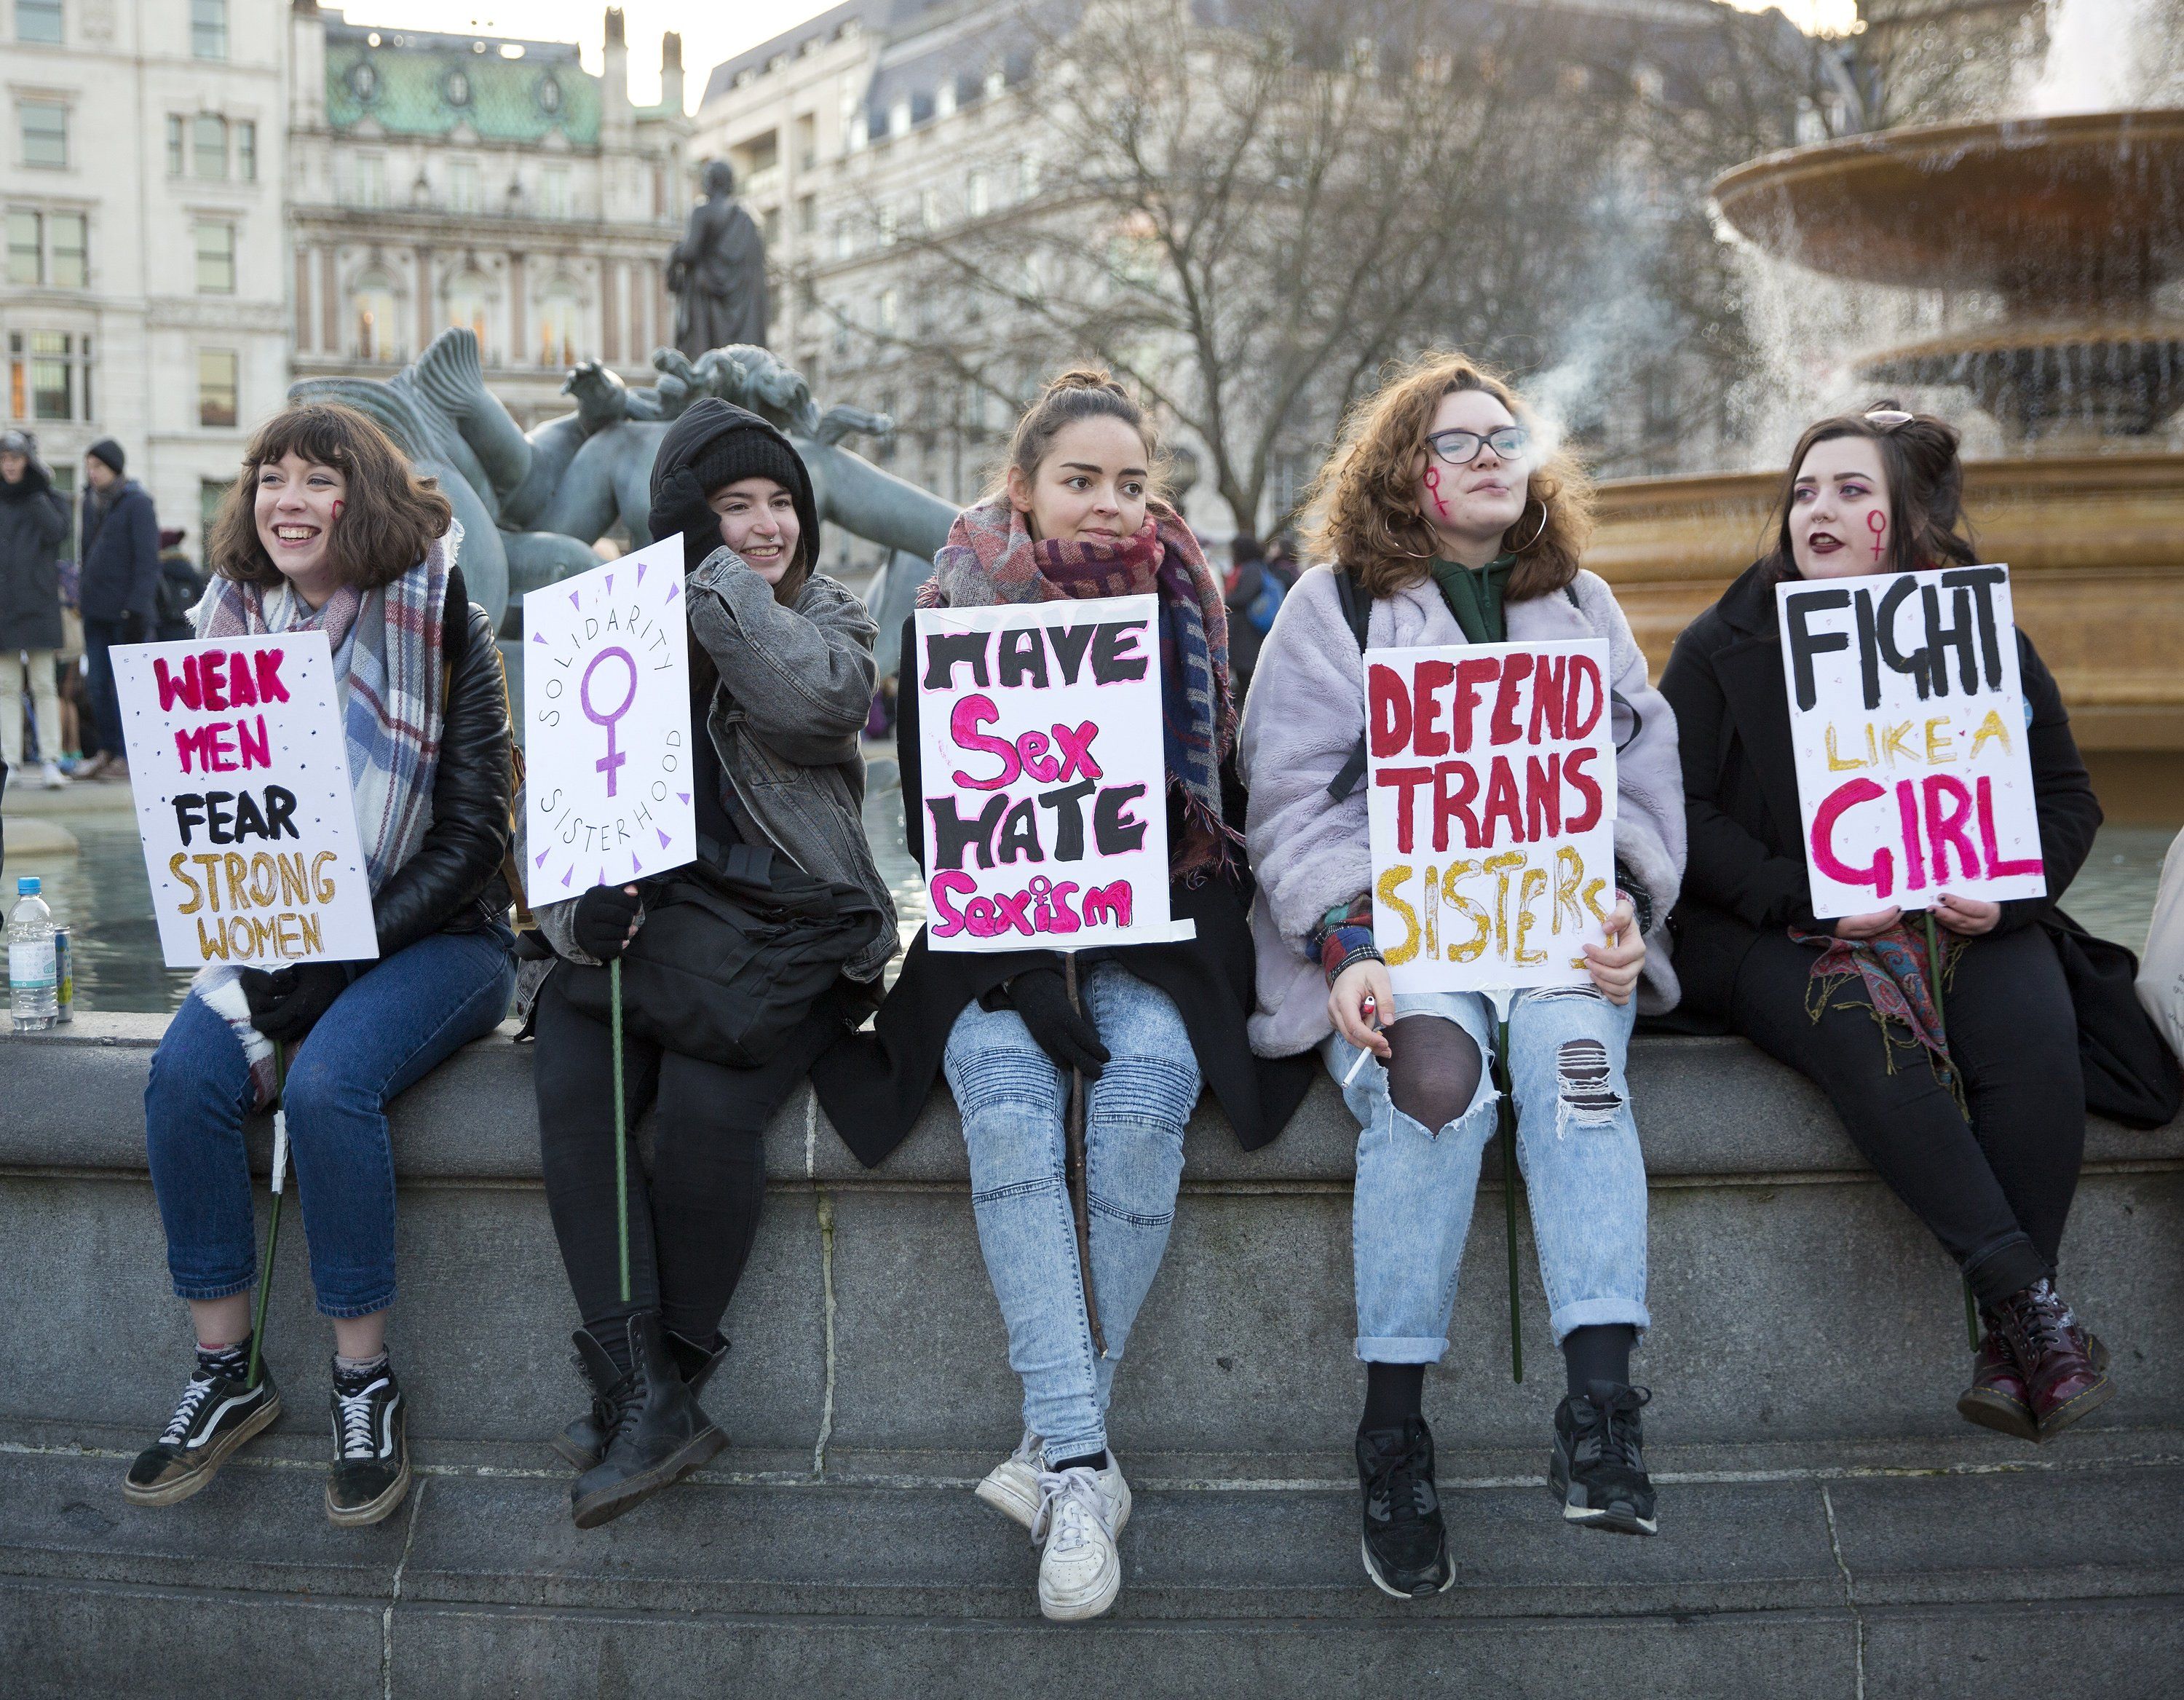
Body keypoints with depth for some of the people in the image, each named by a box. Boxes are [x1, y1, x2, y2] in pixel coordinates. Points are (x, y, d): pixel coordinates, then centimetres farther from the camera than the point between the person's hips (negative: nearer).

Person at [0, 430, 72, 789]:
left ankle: (50, 760, -5)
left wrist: (36, 494, -10)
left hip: (38, 603, -3)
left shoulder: (49, 499, 7)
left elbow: (57, 532, -12)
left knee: (44, 684, -5)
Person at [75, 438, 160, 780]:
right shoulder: (91, 500, 13)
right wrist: (82, 597, 14)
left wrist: (136, 609, -17)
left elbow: (148, 560, -12)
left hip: (126, 610, -6)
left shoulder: (137, 502, -8)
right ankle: (108, 750, 15)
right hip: (96, 610, 6)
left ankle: (130, 755, 2)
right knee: (99, 684, 6)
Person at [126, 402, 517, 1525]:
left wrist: (342, 956, -18)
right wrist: (238, 981, -12)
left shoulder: (442, 629, -6)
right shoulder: (233, 627, 6)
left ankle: (365, 1382, -16)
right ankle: (224, 1371, -10)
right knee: (184, 1073, -24)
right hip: (274, 938, 4)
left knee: (328, 1083, -31)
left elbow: (470, 837, -9)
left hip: (433, 938, -4)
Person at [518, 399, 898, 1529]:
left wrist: (713, 580, -10)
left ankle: (655, 1387, -12)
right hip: (642, 921, 2)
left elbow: (815, 699, -15)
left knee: (705, 1102, -30)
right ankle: (647, 1400, -26)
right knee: (573, 1093, -28)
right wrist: (584, 902, -13)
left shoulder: (828, 620, 10)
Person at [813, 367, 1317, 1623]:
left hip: (1154, 932, 1)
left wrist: (1132, 947, -7)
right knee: (1007, 1090, -31)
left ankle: (1062, 1451, -25)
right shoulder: (951, 622, 4)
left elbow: (1220, 816, 10)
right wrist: (1023, 970, -15)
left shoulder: (1186, 617, 8)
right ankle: (1082, 1466, -35)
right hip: (997, 940, 0)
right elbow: (932, 827, 0)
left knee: (1147, 1080, -31)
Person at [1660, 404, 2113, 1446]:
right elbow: (1677, 814, -2)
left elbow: (2067, 799, 13)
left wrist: (2007, 890, -8)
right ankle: (2028, 1296, -32)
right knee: (1864, 1034, -34)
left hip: (1966, 921, 2)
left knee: (2033, 1035, -29)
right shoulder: (1726, 646, 4)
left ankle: (2013, 1348, -25)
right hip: (1770, 933, -2)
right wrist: (1805, 896, -16)